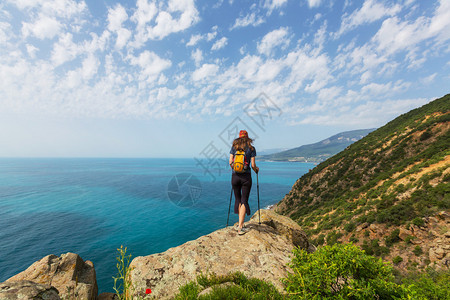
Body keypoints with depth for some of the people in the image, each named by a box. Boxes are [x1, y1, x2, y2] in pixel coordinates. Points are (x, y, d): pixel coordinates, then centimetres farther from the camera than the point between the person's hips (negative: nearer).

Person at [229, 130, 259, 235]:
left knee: (238, 199, 16)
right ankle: (240, 227, 1)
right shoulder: (251, 148, -1)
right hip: (246, 176, -2)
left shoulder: (234, 147, 4)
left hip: (235, 176, 2)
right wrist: (256, 169, 17)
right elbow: (253, 165, -4)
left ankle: (240, 223, 26)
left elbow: (230, 162, 2)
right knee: (244, 200, 3)